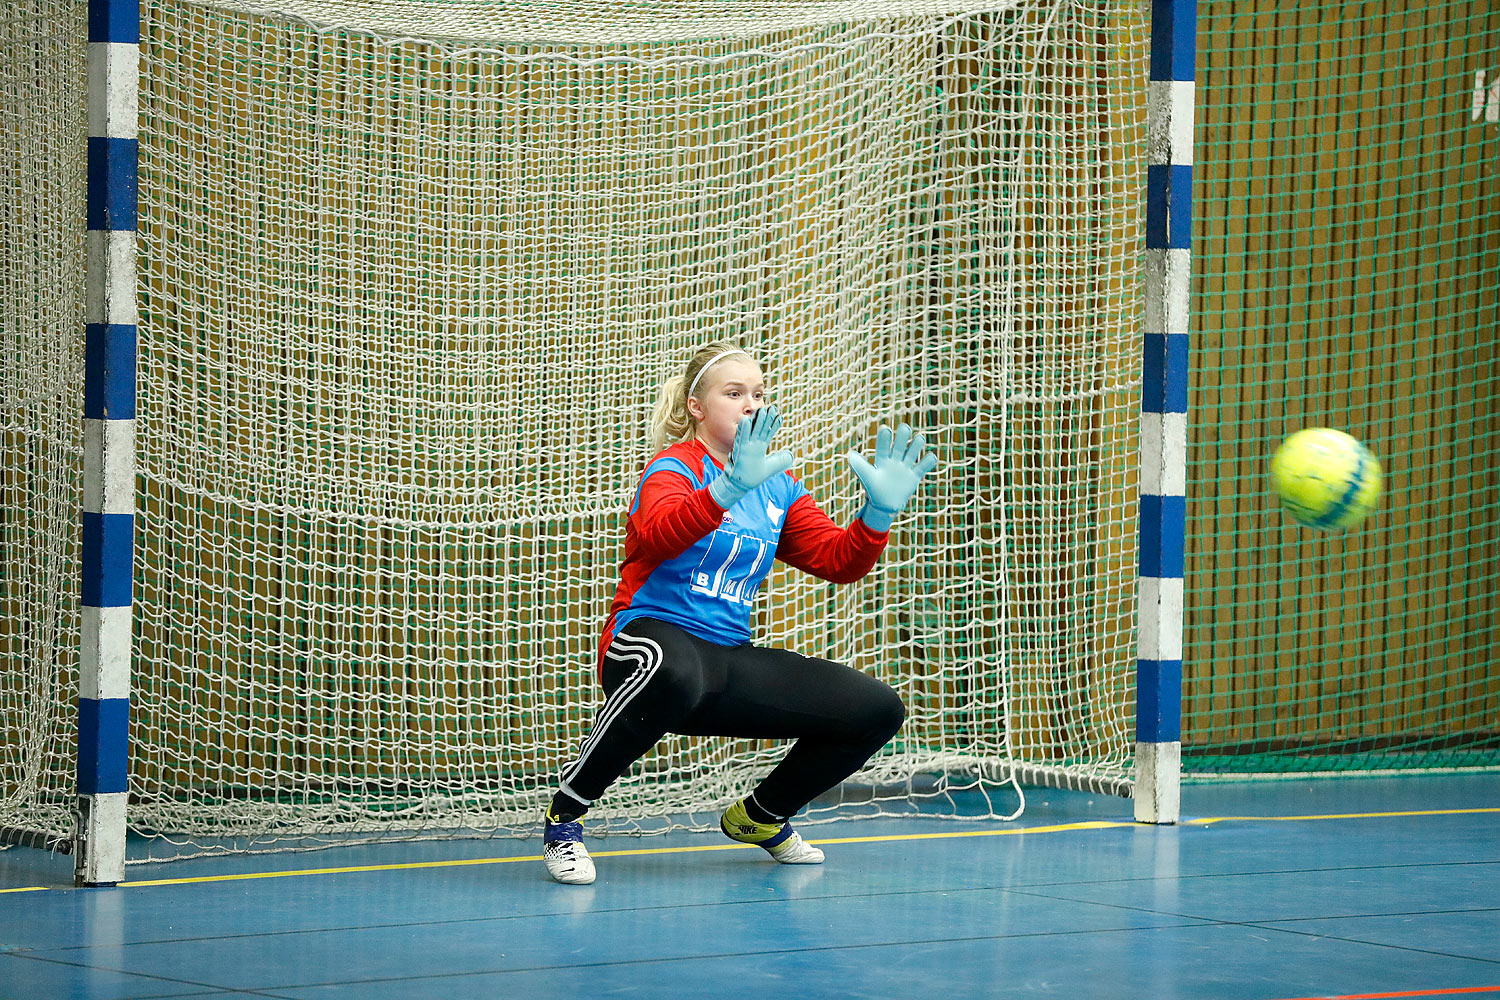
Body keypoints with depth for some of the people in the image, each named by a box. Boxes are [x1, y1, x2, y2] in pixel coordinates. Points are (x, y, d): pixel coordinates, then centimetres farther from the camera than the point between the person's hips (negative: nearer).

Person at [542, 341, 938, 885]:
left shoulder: (778, 486, 15)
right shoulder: (675, 467, -7)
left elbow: (838, 561, 10)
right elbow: (656, 536, -30)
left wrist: (880, 509, -10)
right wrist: (730, 487, -46)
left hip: (731, 661, 7)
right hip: (655, 634, -7)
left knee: (876, 710, -3)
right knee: (674, 673, -45)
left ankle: (760, 816, 20)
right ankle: (564, 814, -24)